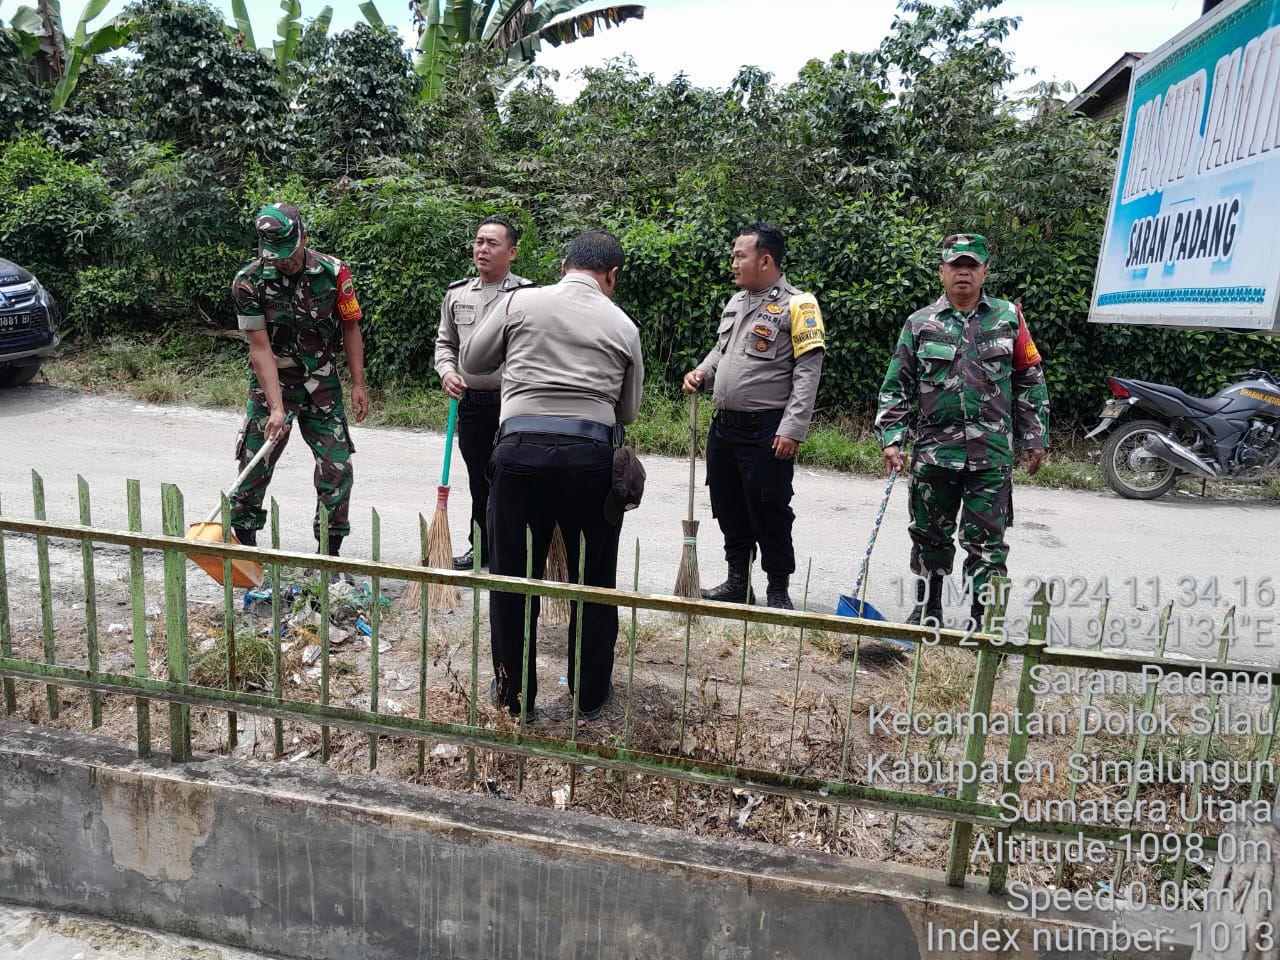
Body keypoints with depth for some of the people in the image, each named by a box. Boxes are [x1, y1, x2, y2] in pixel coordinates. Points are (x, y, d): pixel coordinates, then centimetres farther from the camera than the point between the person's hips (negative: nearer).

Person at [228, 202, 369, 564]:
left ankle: (329, 553, 8)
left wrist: (358, 385, -2)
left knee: (338, 468, -5)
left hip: (322, 385, 1)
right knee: (254, 468, 3)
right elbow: (260, 349, -15)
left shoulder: (333, 272, -9)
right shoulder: (248, 283, -12)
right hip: (270, 385, -1)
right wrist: (276, 408, -22)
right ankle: (242, 543, 23)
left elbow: (350, 329, 1)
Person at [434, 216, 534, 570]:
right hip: (470, 404, 5)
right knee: (478, 482, 14)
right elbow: (445, 342, 21)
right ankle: (480, 548, 28)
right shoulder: (457, 294, 11)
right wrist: (447, 372, 1)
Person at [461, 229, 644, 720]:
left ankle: (513, 694, 25)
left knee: (512, 579, 13)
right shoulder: (622, 325, 10)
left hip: (520, 448, 0)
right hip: (591, 455, 1)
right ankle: (590, 696, 27)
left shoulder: (520, 302, 7)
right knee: (595, 581, 15)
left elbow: (472, 360, 16)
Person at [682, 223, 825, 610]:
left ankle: (779, 591, 16)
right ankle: (737, 582, 29)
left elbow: (808, 372, -14)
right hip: (723, 426, 8)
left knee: (769, 514, 1)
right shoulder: (735, 301, 15)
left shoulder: (796, 305, -9)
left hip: (766, 432, -8)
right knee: (729, 509, 14)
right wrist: (701, 374, 5)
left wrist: (792, 430, -20)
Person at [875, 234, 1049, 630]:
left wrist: (1035, 436, 6)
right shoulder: (920, 323, 6)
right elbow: (896, 387, 5)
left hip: (992, 452, 0)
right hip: (933, 449, 1)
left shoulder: (1008, 318, 7)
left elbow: (1030, 381, 10)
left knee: (987, 540, 0)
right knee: (930, 534, 11)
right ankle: (927, 609, 28)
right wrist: (891, 438, -4)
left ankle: (982, 621, 10)